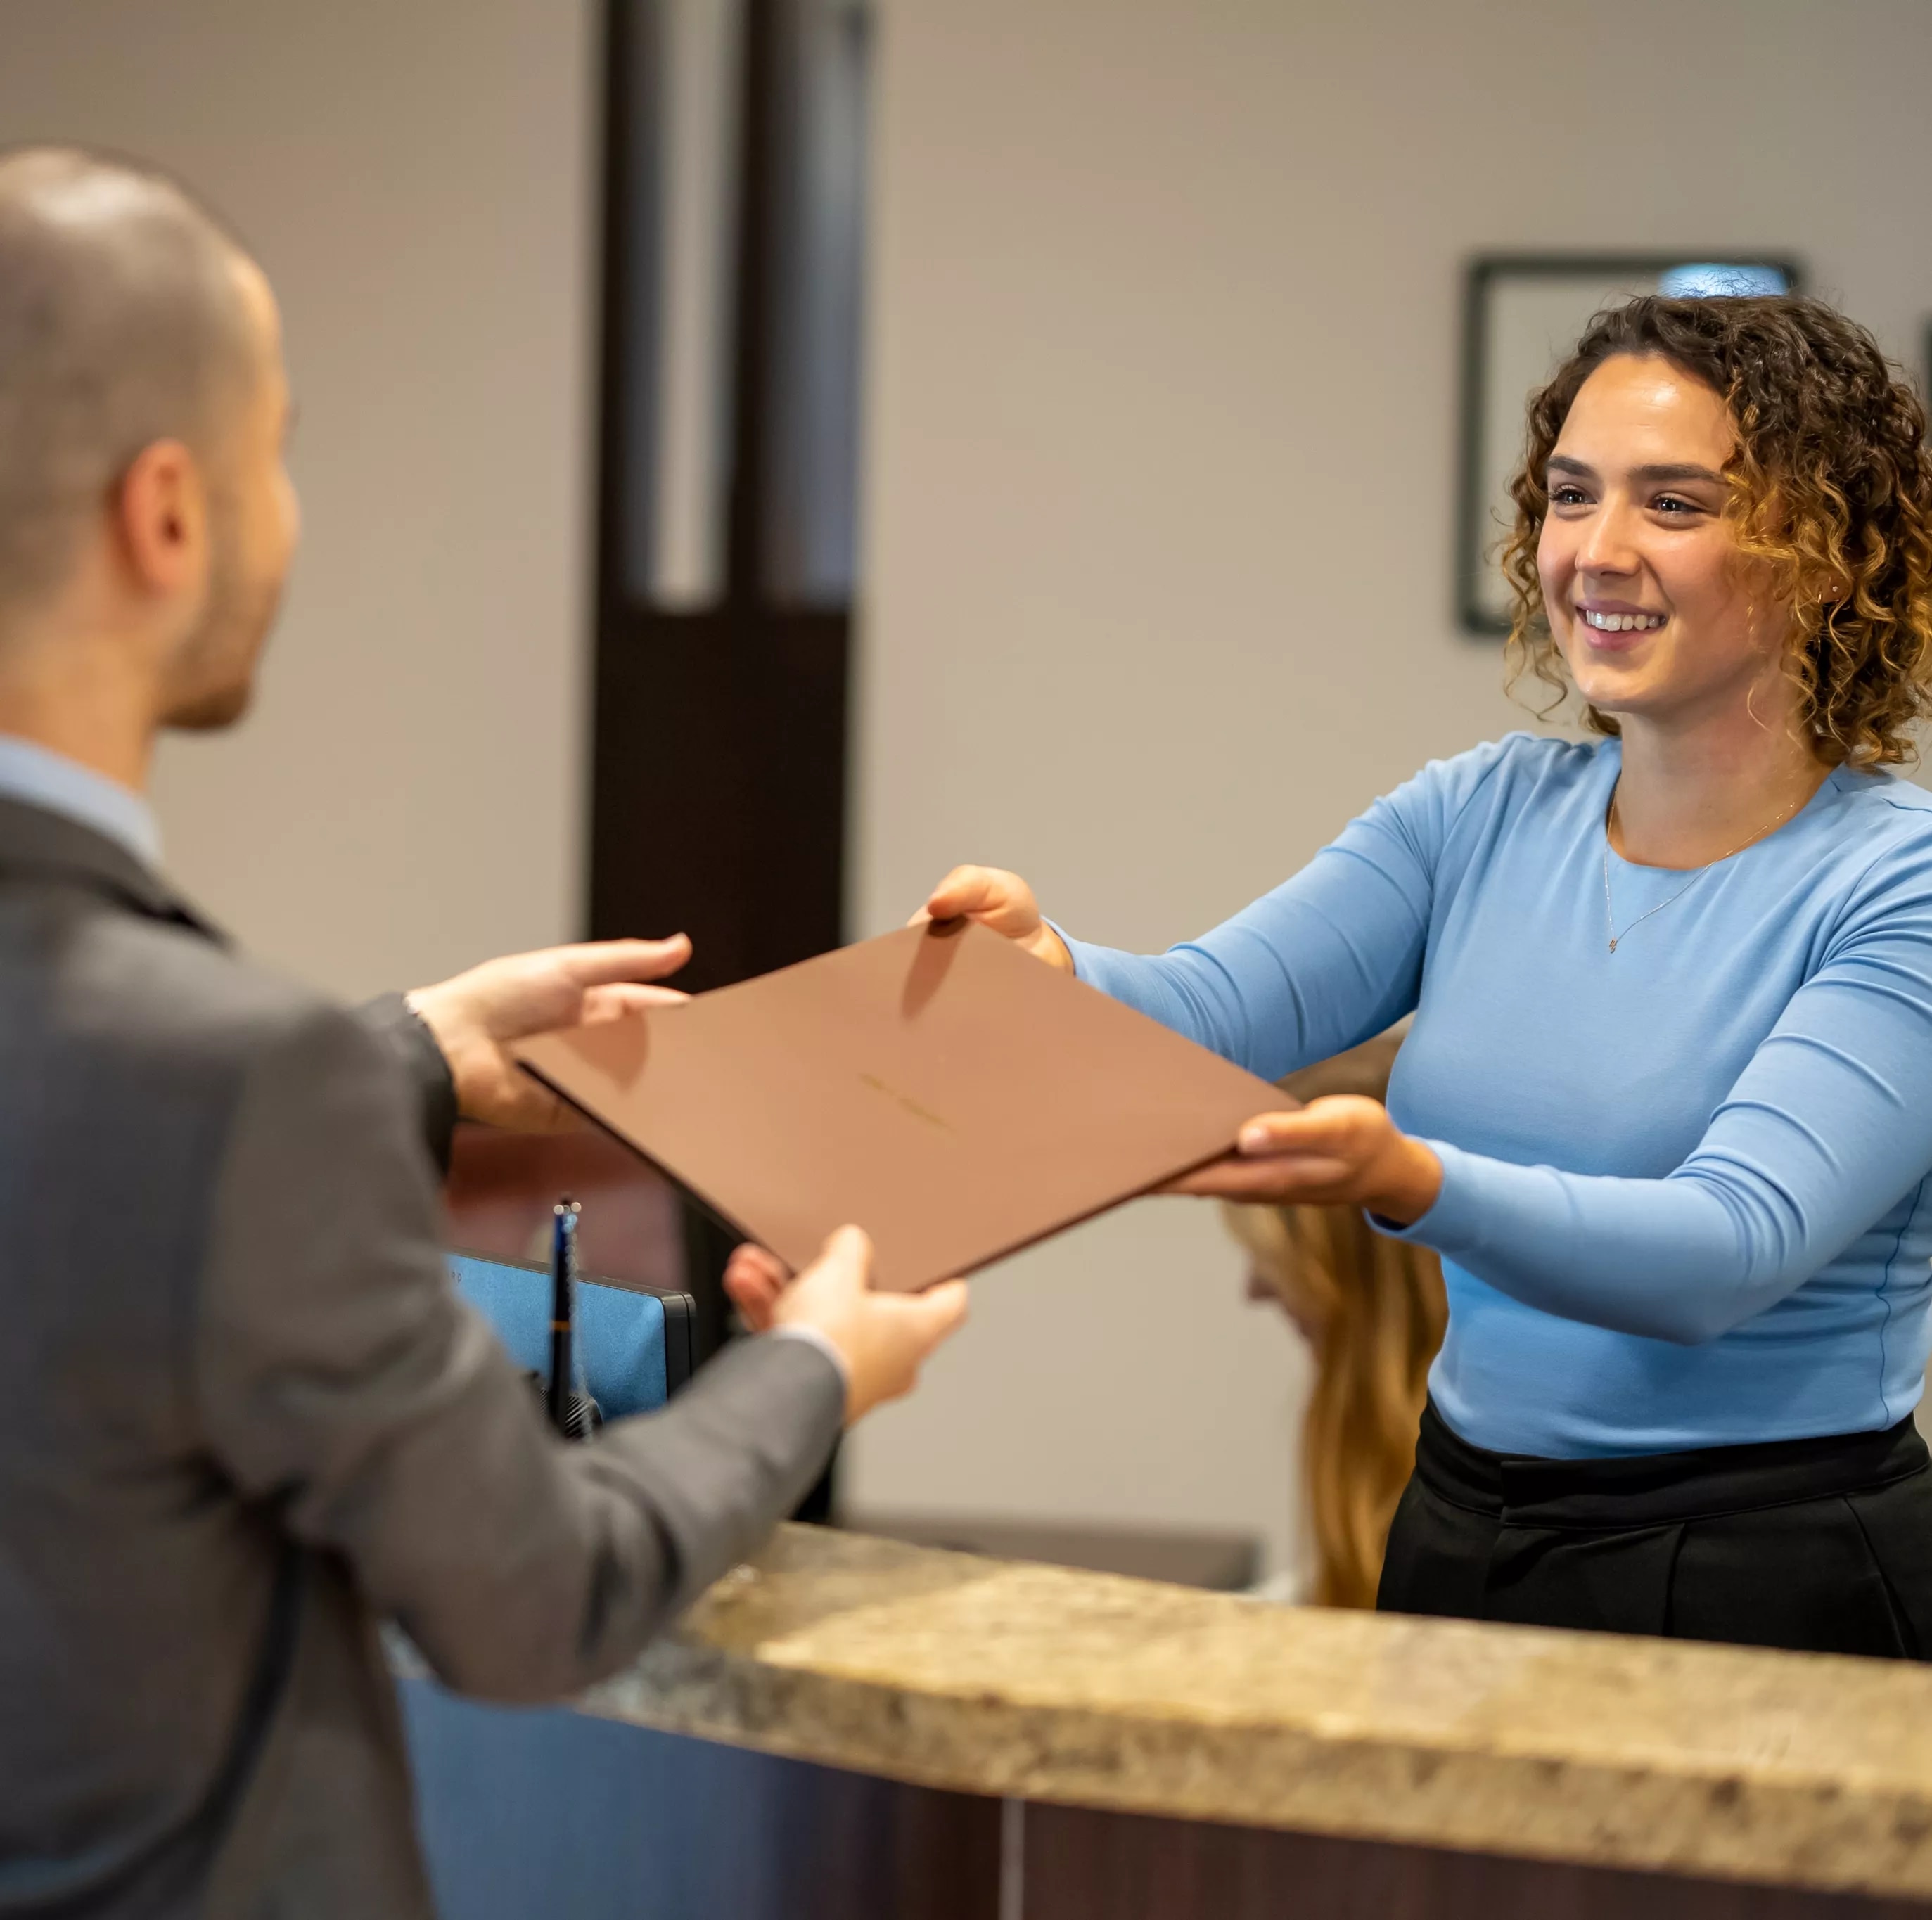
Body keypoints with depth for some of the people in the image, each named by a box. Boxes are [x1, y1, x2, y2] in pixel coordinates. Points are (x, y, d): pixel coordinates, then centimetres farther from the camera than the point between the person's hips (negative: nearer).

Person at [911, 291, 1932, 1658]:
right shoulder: (1482, 816, 9)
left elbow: (1729, 1248, -22)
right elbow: (1215, 1007, -5)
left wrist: (1414, 1184, -39)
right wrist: (1044, 969, -27)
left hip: (1772, 1585, -5)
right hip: (1459, 1539, 5)